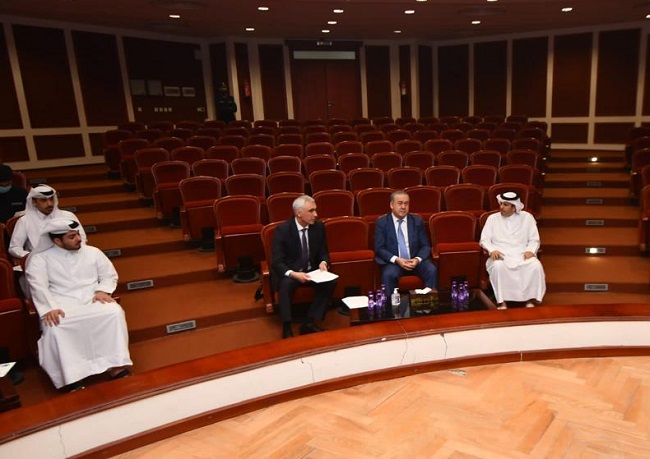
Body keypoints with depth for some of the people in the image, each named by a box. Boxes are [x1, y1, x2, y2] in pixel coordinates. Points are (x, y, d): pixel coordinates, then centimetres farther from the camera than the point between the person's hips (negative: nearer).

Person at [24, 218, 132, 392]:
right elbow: (38, 286, -6)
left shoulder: (93, 252, 16)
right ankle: (72, 376, -30)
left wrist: (103, 290, -6)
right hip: (61, 305, -1)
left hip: (92, 300, 2)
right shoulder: (40, 259, 8)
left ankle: (115, 365, -28)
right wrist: (49, 308, -23)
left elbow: (110, 276, 16)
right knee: (53, 328, -34)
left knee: (115, 312, -29)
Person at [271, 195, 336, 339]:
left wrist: (323, 262, -17)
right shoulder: (282, 229, -15)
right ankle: (287, 327, -21)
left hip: (312, 271, 4)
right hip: (289, 272, -4)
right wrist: (293, 274, -36)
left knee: (331, 282, -23)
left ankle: (309, 323, -13)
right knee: (286, 284, -37)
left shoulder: (319, 227, -3)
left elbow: (324, 252, 8)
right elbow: (277, 261, -17)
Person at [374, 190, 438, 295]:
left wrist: (417, 259, -15)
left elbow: (425, 246, 6)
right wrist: (396, 260, -20)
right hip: (393, 262, -2)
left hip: (416, 260, 2)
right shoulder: (382, 222, 1)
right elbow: (379, 248, -4)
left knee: (432, 271, -25)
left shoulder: (417, 221, 8)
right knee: (388, 274, -33)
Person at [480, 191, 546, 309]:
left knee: (536, 265, -31)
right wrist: (492, 250, -16)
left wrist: (530, 251, -14)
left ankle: (530, 299, -18)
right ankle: (502, 301, -28)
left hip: (522, 254, 1)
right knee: (498, 266, -36)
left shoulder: (527, 217, 8)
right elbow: (484, 239, 4)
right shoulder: (492, 218, 8)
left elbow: (534, 240, 8)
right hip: (500, 254, -1)